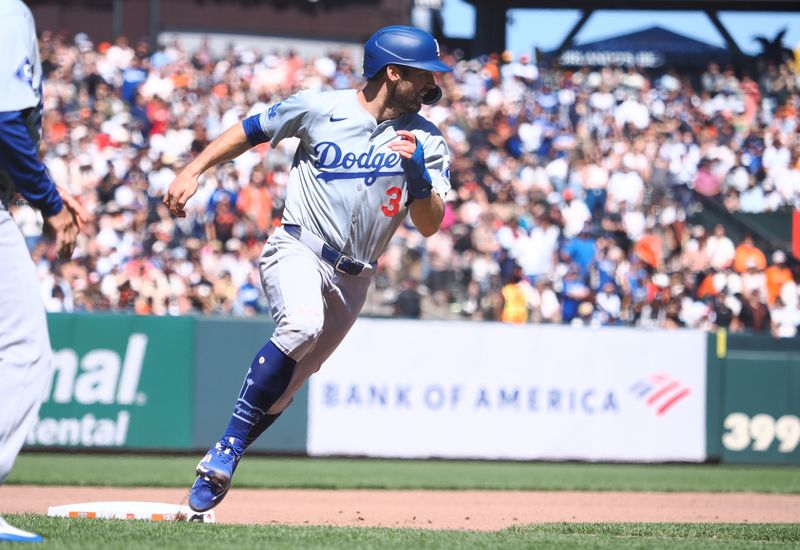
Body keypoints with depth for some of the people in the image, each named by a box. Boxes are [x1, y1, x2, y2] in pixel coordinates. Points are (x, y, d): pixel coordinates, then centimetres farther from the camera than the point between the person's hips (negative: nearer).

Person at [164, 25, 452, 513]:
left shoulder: (428, 142, 1)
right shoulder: (319, 108, -4)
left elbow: (429, 225, -2)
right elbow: (251, 130, 9)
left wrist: (419, 174, -20)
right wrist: (193, 171, 2)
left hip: (352, 279, 4)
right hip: (298, 250, -4)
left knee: (283, 388, 5)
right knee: (302, 325, -33)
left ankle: (217, 467, 19)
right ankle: (228, 448, -26)